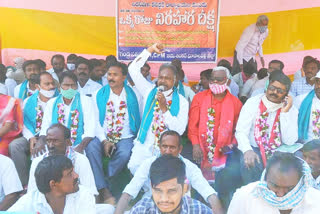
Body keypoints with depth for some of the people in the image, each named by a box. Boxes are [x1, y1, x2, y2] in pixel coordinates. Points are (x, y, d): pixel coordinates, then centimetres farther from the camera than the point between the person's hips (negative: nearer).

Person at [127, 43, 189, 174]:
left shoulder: (182, 102, 0)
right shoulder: (150, 92, 7)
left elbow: (180, 130, -10)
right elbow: (133, 69, 3)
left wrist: (164, 108, -17)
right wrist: (150, 50, 3)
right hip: (144, 145, 2)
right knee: (134, 166, -20)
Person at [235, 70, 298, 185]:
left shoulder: (291, 110, 0)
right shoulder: (253, 103, -2)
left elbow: (289, 141, -11)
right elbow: (241, 132, -10)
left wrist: (285, 112, -15)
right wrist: (247, 150, -31)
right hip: (254, 148, -1)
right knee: (249, 164, -32)